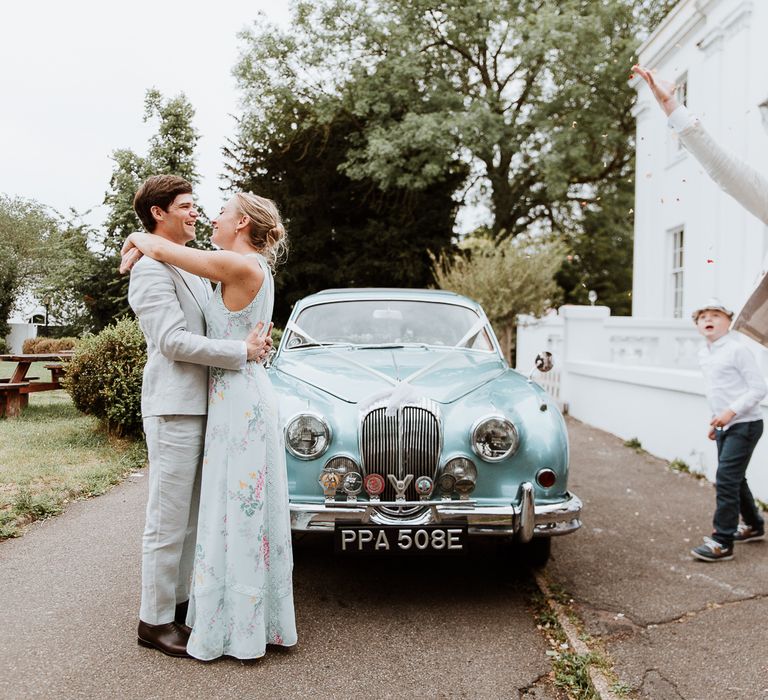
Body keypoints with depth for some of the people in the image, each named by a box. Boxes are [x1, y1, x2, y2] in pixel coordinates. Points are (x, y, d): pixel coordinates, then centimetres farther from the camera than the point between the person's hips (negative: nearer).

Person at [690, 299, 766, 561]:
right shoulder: (703, 355, 10)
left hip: (744, 425, -8)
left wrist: (731, 411, -22)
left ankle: (722, 542, -7)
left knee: (726, 480, -12)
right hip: (725, 427, 8)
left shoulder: (737, 350, -14)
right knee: (734, 480, 18)